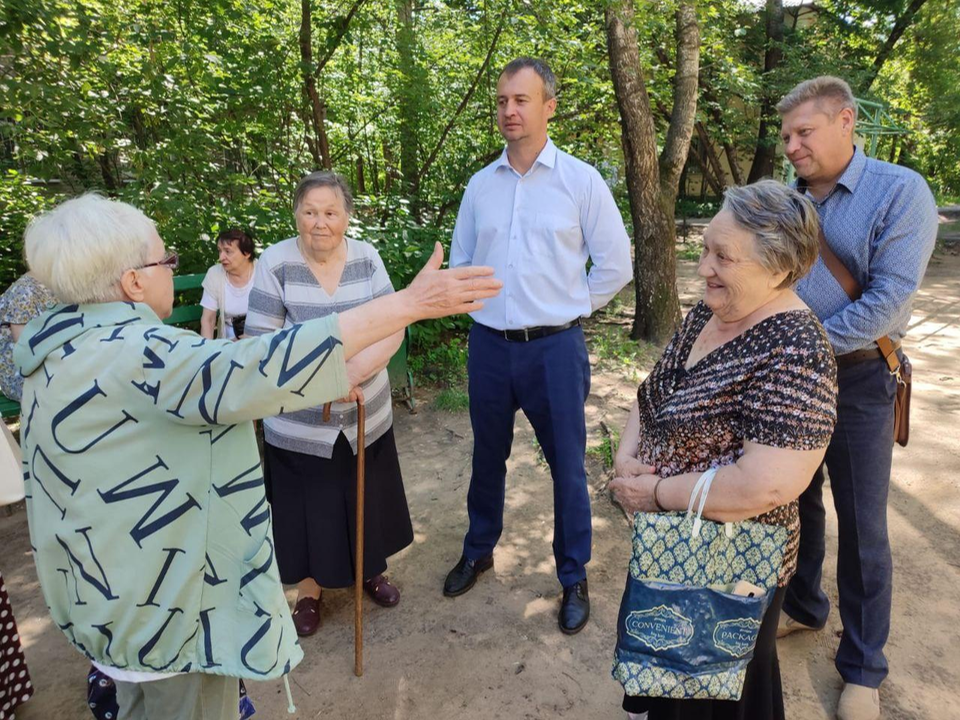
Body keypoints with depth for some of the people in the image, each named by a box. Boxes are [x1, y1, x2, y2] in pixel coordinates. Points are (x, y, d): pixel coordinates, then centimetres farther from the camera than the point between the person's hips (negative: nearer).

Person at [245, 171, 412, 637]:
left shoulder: (365, 257, -3)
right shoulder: (276, 263, -11)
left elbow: (392, 328, -7)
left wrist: (353, 373, -23)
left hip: (366, 417, 3)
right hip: (298, 427, -2)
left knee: (366, 502, 18)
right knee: (308, 509, 13)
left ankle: (371, 571, 45)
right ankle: (309, 590, 39)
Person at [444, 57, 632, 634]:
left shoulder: (580, 180, -4)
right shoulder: (481, 184, 6)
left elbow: (615, 266, 0)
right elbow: (460, 261, 17)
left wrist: (567, 307, 1)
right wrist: (483, 303, 7)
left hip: (555, 348, -3)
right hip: (489, 344, 4)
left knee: (567, 465, 7)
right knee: (488, 457, 18)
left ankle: (575, 577, 27)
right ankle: (479, 551, 40)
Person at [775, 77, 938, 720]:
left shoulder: (900, 191, -10)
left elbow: (889, 297, -19)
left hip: (856, 378, -4)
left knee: (862, 527, 6)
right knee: (797, 502, 18)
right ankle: (803, 606, 41)